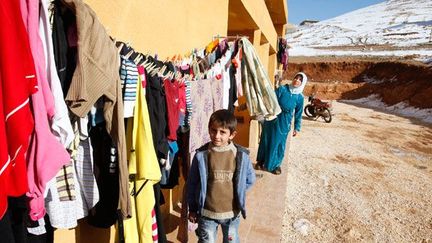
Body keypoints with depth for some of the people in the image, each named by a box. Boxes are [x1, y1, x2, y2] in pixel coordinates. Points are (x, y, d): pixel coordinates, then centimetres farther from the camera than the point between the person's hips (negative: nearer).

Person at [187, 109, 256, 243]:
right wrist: (192, 209, 1)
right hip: (207, 212, -1)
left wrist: (238, 193, -2)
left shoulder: (241, 155, -14)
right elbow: (192, 184, -5)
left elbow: (250, 179, 3)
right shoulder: (201, 155, -15)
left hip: (232, 211, 1)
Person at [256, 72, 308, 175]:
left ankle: (275, 165, 28)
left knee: (279, 143, 9)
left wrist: (297, 128, 5)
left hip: (284, 122, 1)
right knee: (266, 140, 11)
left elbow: (298, 114, 4)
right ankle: (261, 161, 29)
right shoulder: (282, 89, -7)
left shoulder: (300, 97, -2)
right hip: (272, 118, 0)